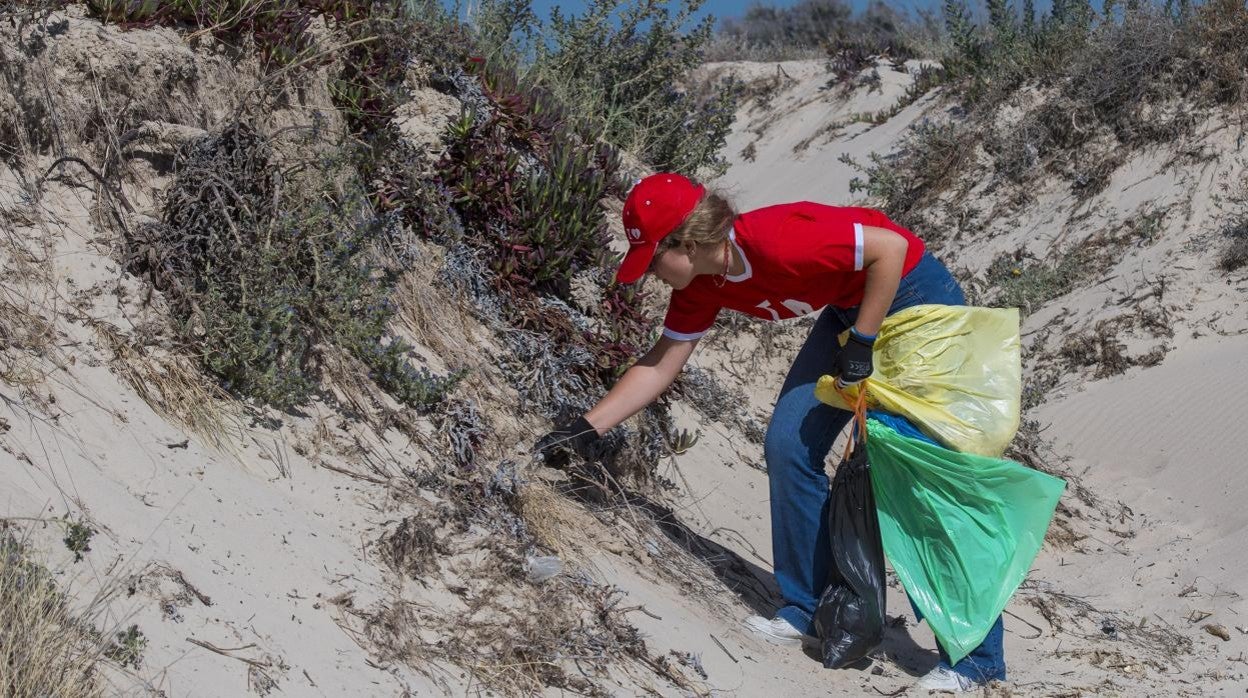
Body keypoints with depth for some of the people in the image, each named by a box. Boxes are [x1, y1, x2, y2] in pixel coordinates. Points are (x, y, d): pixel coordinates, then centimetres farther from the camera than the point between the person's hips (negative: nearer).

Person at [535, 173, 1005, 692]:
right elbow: (660, 365, 2)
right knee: (789, 445, 1)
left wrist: (861, 342, -22)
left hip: (916, 297, -8)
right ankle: (808, 611, 13)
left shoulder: (774, 240, -31)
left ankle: (977, 657, -2)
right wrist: (586, 428, -1)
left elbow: (890, 247, -27)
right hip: (849, 310, 8)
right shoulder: (701, 285, -5)